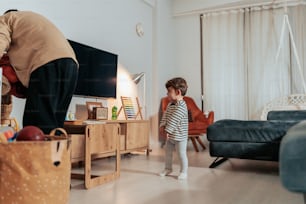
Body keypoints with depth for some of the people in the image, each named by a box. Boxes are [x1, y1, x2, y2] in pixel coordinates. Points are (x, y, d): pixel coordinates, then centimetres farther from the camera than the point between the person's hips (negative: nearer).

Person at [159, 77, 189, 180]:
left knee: (181, 154, 2)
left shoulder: (181, 106, -22)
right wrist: (162, 126, -8)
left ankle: (183, 172, 16)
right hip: (170, 136, 9)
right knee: (168, 152, 19)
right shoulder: (170, 104, 7)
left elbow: (173, 120, -25)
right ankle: (168, 168, 35)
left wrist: (167, 130, -23)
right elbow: (165, 115, 6)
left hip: (180, 136, -9)